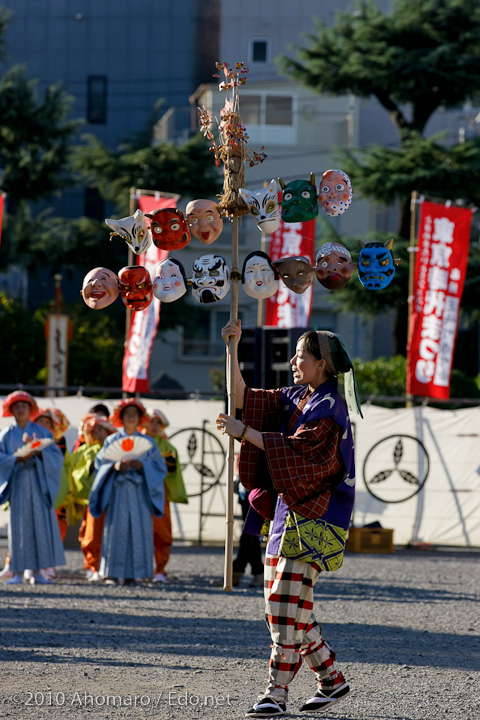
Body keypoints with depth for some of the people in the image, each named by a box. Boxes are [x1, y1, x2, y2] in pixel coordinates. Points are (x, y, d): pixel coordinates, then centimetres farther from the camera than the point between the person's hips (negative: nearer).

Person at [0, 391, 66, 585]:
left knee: (41, 523, -7)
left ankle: (37, 571, -5)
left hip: (38, 483, 0)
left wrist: (39, 450, -15)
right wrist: (19, 458, -16)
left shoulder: (41, 432, 11)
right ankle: (18, 572, -5)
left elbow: (57, 455, 2)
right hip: (17, 484, 0)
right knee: (19, 525, -5)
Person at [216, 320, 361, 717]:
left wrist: (244, 431, -21)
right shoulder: (294, 399, 15)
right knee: (281, 602, 9)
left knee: (289, 603, -12)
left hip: (313, 516, -9)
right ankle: (332, 678, 18)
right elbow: (245, 398, 13)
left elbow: (296, 449, -22)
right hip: (287, 509, 9)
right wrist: (233, 348, 4)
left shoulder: (330, 408, -11)